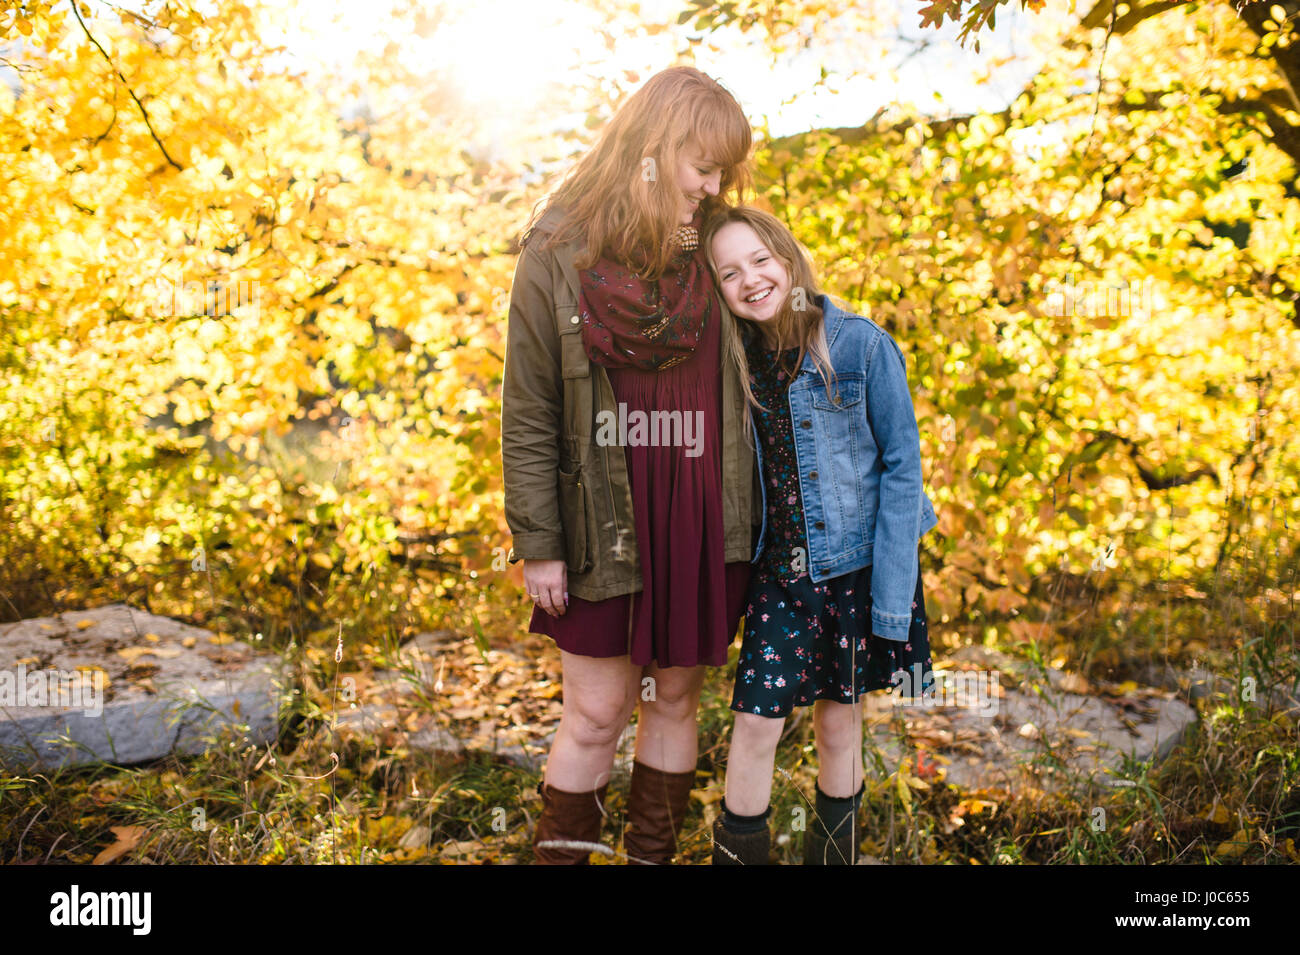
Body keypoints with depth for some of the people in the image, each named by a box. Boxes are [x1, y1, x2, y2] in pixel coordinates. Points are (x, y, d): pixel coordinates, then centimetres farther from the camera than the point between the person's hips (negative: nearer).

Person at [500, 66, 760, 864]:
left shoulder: (711, 249, 4)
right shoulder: (558, 253, -5)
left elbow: (745, 389, 7)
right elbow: (528, 414, -4)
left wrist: (752, 520, 4)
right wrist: (537, 543, -6)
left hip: (700, 520, 3)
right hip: (605, 523, -3)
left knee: (675, 699, 13)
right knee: (596, 712, 4)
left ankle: (654, 855, 30)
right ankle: (560, 853, 23)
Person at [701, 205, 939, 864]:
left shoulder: (861, 346, -12)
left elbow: (901, 466, -9)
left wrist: (893, 591, -13)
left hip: (857, 563, -2)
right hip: (780, 569, 2)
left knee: (838, 719, 12)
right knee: (756, 721, -2)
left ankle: (833, 849, 32)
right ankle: (736, 851, 17)